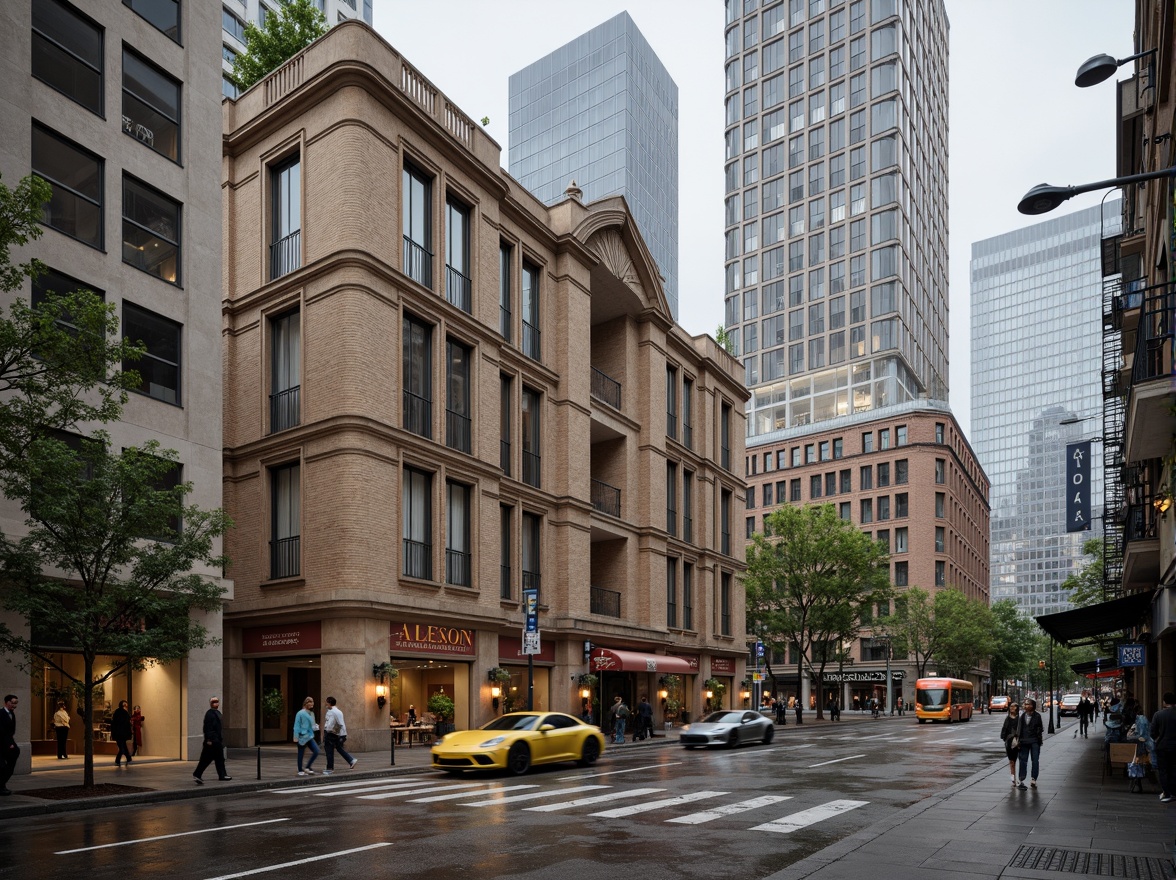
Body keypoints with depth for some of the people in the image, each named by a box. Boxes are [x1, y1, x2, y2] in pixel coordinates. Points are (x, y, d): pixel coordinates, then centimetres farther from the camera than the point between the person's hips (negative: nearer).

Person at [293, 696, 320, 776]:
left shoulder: (311, 713, 10)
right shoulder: (300, 713, -12)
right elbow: (297, 726, -11)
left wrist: (315, 726, 7)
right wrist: (296, 737, -14)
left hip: (310, 736, 7)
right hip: (302, 736, -7)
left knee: (316, 751, -3)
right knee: (301, 754, 3)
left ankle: (308, 768, 10)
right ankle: (300, 771, 16)